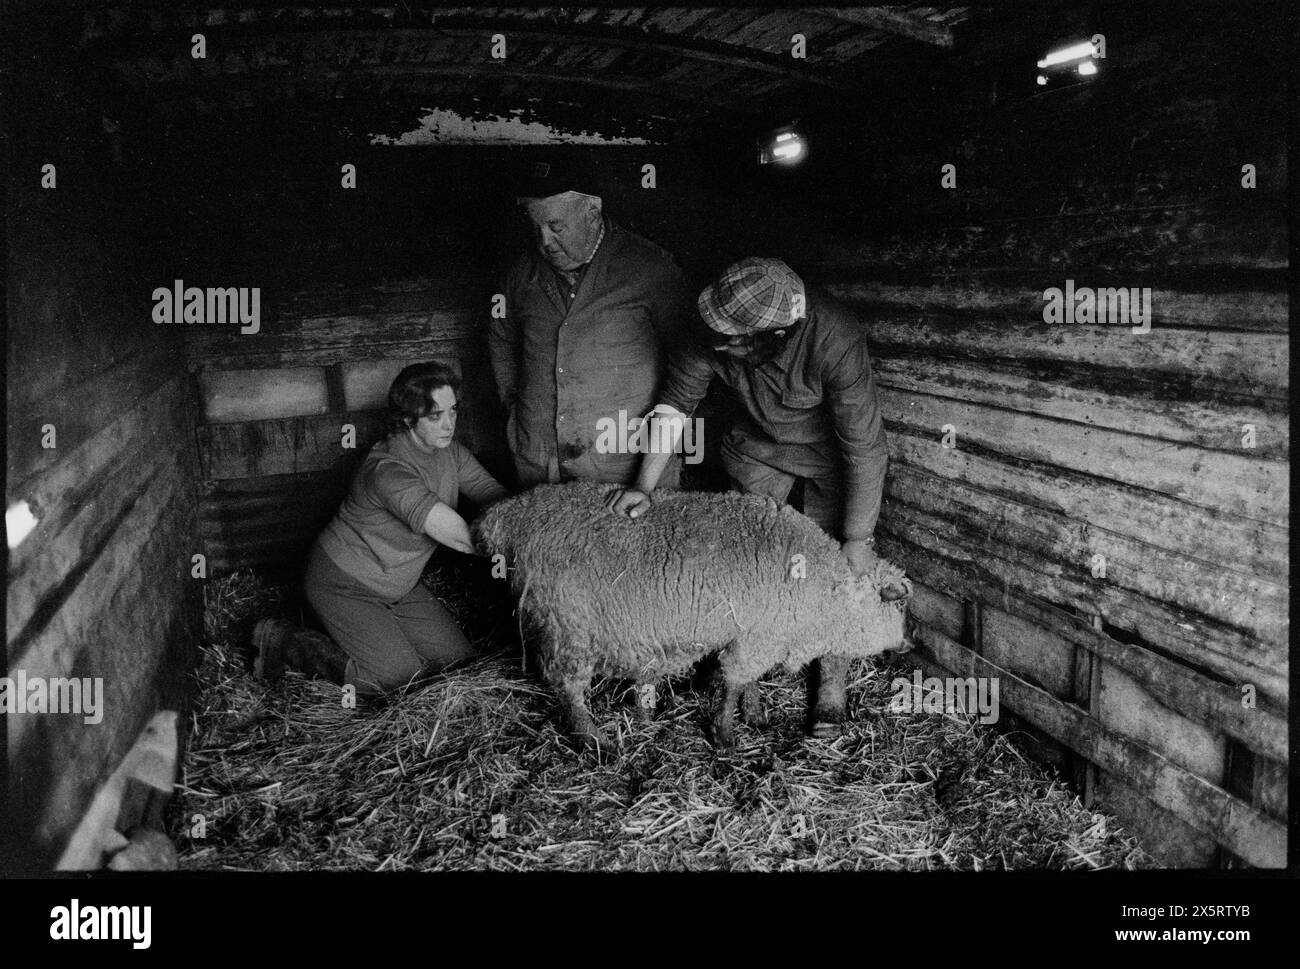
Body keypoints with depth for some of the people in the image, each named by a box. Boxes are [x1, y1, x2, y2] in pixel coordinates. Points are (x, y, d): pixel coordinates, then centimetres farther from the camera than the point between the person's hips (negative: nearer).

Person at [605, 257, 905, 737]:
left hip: (832, 452, -4)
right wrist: (645, 486, -19)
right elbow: (674, 403, -14)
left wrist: (857, 541, -28)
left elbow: (865, 448, -34)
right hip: (760, 445, 4)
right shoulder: (715, 332, -30)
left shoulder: (835, 342, -42)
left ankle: (831, 685, 19)